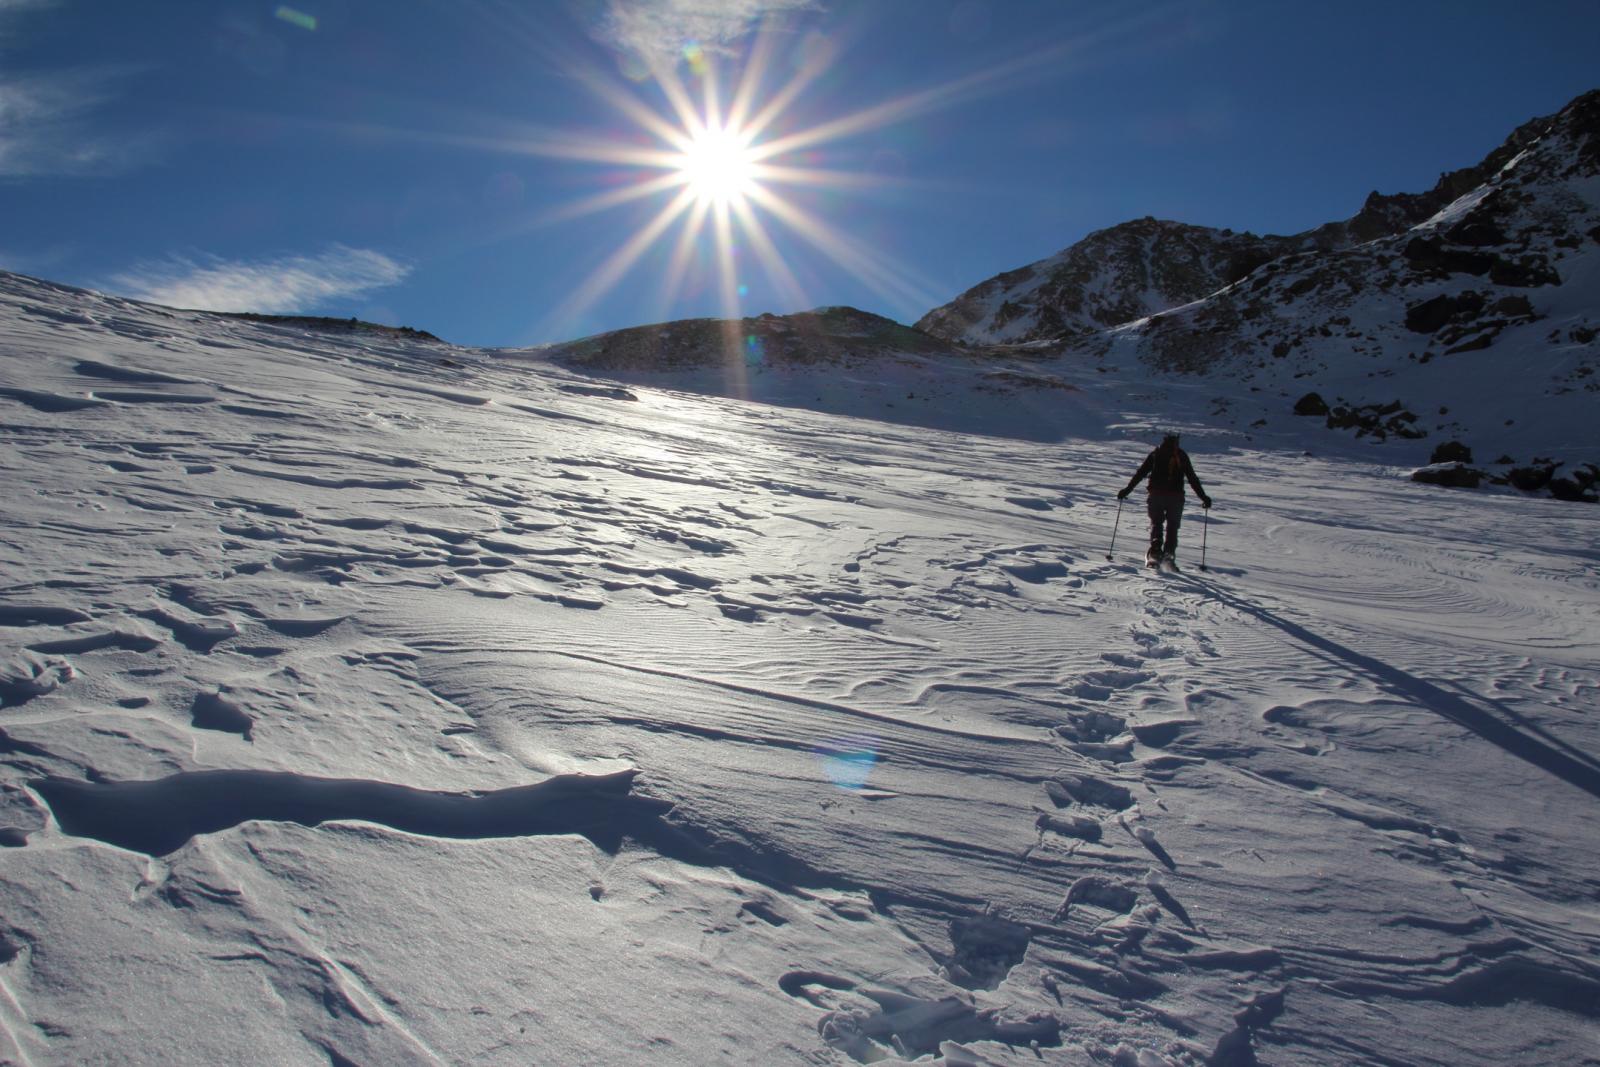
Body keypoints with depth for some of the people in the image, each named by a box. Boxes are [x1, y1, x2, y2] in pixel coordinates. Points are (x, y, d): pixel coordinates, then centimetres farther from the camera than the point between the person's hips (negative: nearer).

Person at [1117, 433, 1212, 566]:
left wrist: (1127, 490, 7)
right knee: (1172, 525, 10)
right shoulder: (1182, 456, 11)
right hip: (1176, 496, 0)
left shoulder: (1155, 454, 11)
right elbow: (1193, 479, 8)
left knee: (1156, 523, 7)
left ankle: (1155, 551, -14)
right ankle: (1168, 553, -4)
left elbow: (1140, 473, 5)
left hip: (1156, 494, 0)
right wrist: (1203, 497, 11)